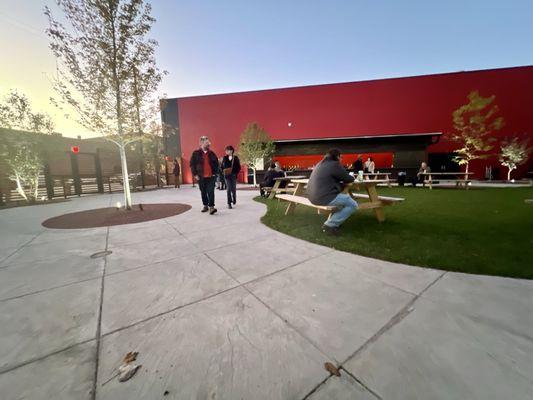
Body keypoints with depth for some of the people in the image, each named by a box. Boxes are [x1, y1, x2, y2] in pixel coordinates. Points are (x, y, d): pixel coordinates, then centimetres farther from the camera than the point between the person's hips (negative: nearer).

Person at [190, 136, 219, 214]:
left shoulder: (211, 153, 8)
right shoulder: (196, 153, 1)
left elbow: (216, 163, 14)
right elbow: (192, 164, 1)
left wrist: (215, 173, 5)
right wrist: (195, 174, -5)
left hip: (211, 176, 0)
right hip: (201, 177, 0)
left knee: (211, 191, -9)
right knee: (203, 192, 10)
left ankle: (211, 207, -8)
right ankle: (205, 206, 24)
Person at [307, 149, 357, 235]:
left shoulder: (320, 164, 19)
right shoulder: (335, 164, -7)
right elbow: (349, 179, 0)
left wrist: (342, 179, 19)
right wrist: (352, 178, 22)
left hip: (314, 196, 10)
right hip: (324, 197, -10)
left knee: (345, 197, 30)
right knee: (353, 205, 0)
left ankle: (332, 220, 22)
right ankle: (329, 225, -4)